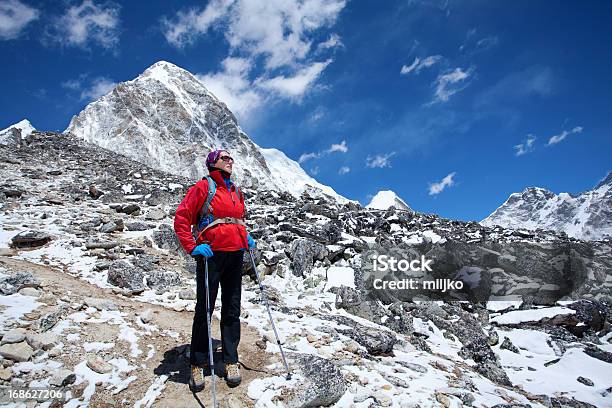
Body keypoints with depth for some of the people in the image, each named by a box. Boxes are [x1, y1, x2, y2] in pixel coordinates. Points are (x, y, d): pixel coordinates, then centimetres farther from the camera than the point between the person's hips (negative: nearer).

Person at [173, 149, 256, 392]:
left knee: (232, 309, 9)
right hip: (211, 254, -6)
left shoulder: (236, 192, 17)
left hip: (235, 254, 6)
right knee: (205, 309, 0)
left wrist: (246, 238, 13)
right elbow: (181, 219, -6)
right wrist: (192, 247, -16)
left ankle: (231, 361, 20)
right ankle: (198, 365, 13)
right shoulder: (203, 187, -2)